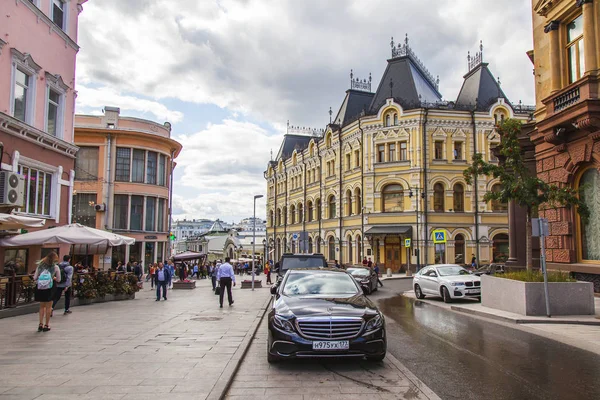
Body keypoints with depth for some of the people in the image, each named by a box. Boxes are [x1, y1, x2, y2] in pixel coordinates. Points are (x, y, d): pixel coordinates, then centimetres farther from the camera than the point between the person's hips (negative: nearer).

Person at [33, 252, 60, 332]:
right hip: (50, 288, -3)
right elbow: (58, 279, 4)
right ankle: (46, 325, 11)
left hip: (40, 287, 3)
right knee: (48, 306, 8)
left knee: (42, 306, 16)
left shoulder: (40, 265, 7)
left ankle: (40, 324, 11)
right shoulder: (55, 267, -1)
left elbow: (34, 278, 5)